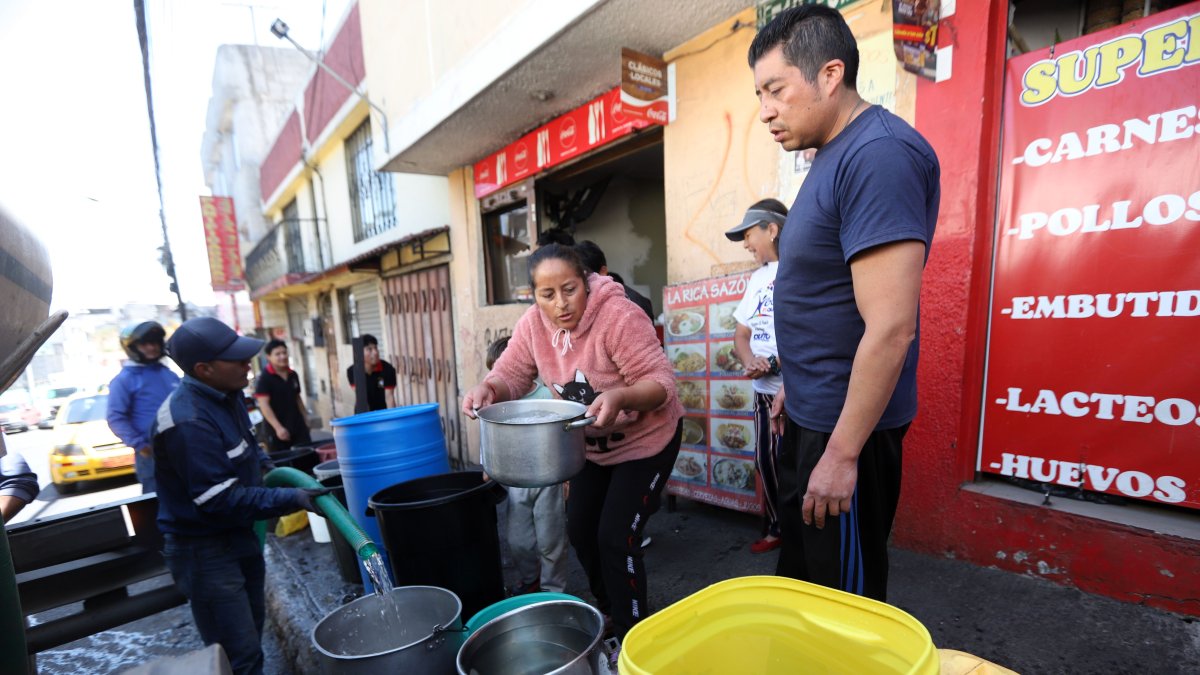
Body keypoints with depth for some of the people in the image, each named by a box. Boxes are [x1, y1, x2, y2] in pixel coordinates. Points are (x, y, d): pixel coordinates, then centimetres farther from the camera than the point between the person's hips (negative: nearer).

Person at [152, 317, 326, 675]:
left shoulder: (224, 394, 0)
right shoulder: (188, 421, -29)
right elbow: (220, 500, -28)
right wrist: (291, 499, -27)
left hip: (240, 536, 9)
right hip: (205, 550, -9)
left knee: (251, 631, 25)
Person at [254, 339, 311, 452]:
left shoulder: (293, 375, 8)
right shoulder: (264, 378, -10)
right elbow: (264, 405, -15)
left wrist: (305, 417, 16)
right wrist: (278, 428, -20)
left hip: (298, 427, 5)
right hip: (278, 430, -5)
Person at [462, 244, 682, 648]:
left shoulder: (619, 315, -29)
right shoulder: (533, 324, -10)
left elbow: (661, 380, -30)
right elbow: (511, 373, -9)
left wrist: (621, 397, -49)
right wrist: (488, 388, -31)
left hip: (645, 440, -6)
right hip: (592, 445, 6)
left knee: (616, 537, -8)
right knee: (580, 530, 11)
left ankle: (631, 636, 16)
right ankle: (609, 614, 37)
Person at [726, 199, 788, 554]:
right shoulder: (757, 278, 16)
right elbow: (741, 334, 15)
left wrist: (777, 363, -19)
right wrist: (751, 361, -5)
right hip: (765, 390, 7)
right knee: (766, 461, 14)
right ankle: (775, 529, 31)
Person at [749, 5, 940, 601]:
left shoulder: (878, 153, -19)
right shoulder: (833, 157, 11)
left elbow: (890, 328, -25)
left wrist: (842, 452, -20)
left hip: (848, 424, -9)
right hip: (810, 414, 10)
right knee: (798, 574, 25)